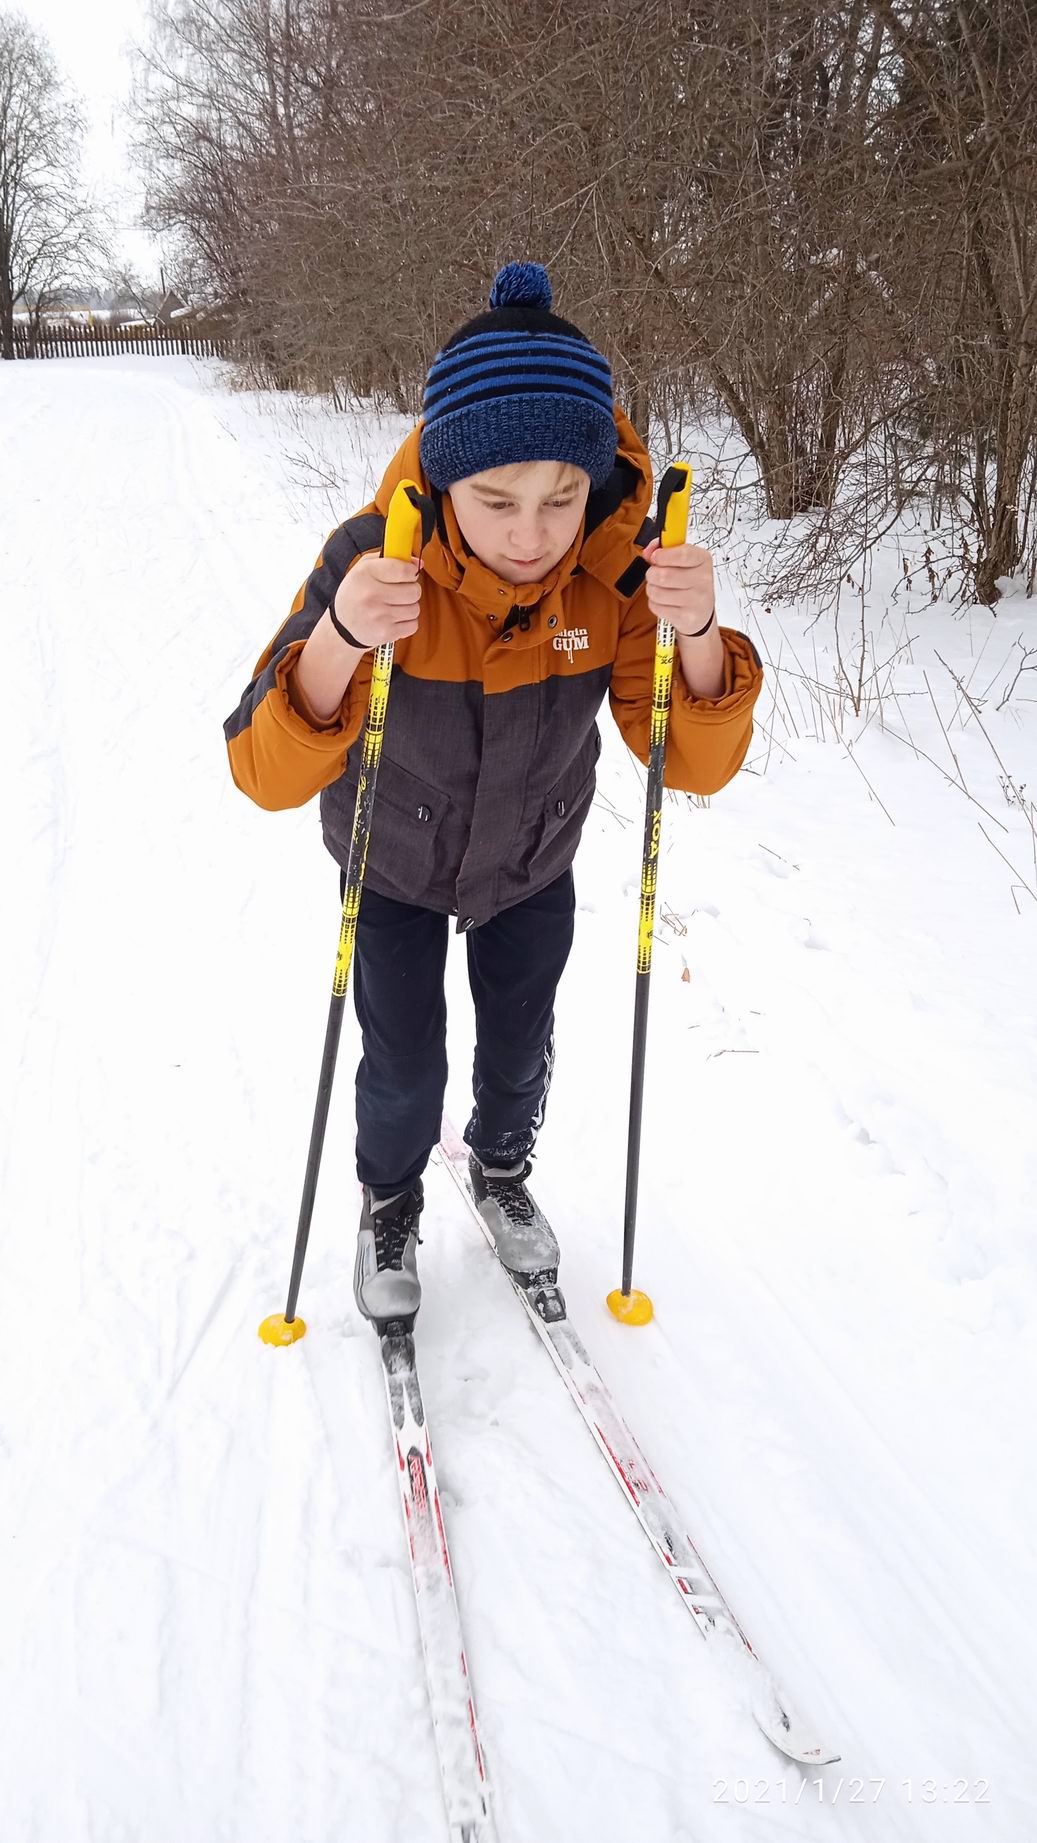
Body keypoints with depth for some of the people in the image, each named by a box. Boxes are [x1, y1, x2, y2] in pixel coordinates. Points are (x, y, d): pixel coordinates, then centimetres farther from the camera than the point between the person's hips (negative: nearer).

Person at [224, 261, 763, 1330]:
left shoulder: (618, 569, -27)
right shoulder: (376, 558, -33)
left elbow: (697, 765, -26)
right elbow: (268, 776, -35)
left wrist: (696, 633, -45)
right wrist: (340, 639, -54)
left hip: (532, 868, 2)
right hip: (393, 869, -2)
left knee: (519, 1053, 20)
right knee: (405, 1071, 7)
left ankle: (501, 1171, 53)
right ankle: (389, 1204, 42)